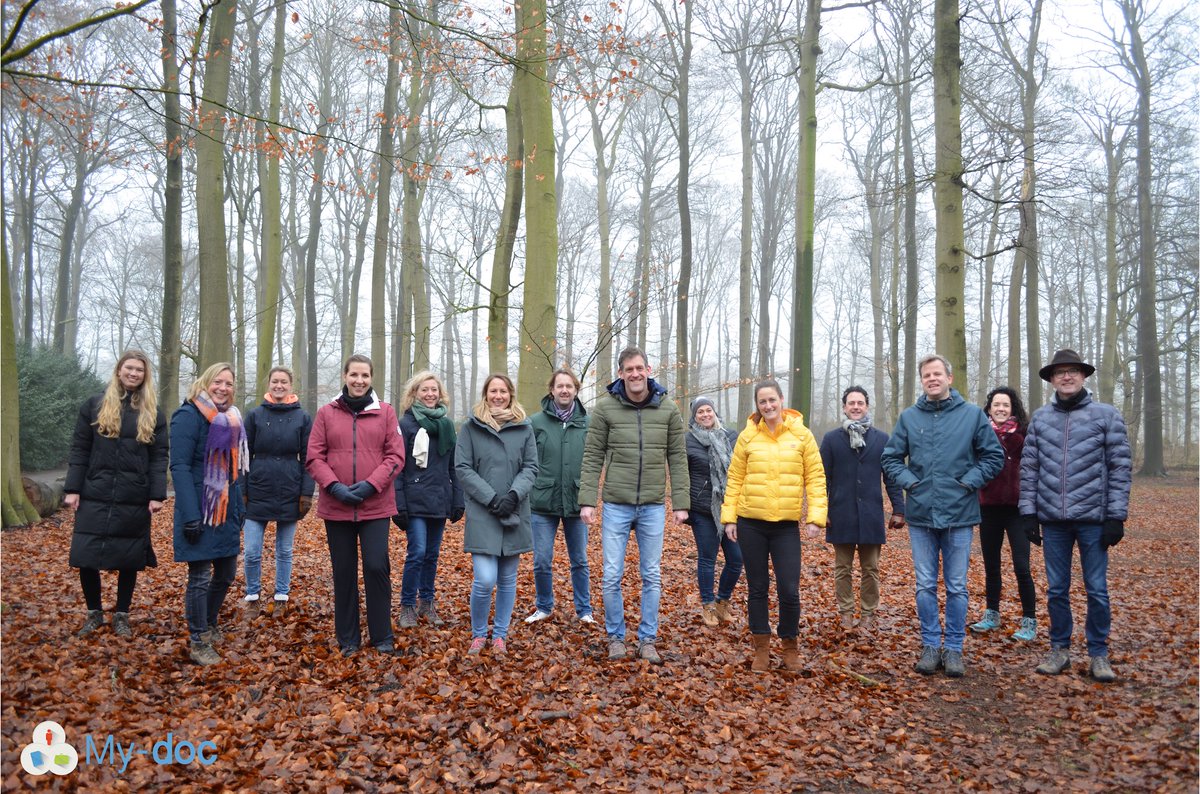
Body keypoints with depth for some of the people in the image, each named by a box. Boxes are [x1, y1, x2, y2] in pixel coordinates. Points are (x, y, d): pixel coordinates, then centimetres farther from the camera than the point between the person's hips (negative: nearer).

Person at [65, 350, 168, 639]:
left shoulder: (153, 412, 5)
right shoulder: (95, 405, 5)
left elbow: (159, 456, 1)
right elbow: (79, 449, 4)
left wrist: (157, 495, -7)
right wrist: (73, 489, -4)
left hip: (134, 500, 0)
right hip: (95, 497, 0)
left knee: (129, 560, 7)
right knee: (85, 556, 1)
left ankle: (122, 615, 23)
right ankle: (94, 613, 21)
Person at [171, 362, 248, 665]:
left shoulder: (232, 419, 12)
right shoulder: (189, 415, -11)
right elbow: (180, 466, -17)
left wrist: (240, 507, 15)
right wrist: (190, 515, -22)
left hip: (227, 510, 8)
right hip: (200, 509, -7)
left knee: (226, 572, 15)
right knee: (200, 577, 0)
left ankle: (209, 625, 35)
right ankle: (198, 643, 13)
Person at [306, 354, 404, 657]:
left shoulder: (385, 412, 2)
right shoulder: (326, 413, 4)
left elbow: (395, 455, -1)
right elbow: (314, 457, 2)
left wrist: (371, 484, -14)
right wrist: (334, 486, -13)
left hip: (376, 505, -1)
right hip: (336, 506, 1)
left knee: (377, 567, -3)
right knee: (343, 571, 10)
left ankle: (382, 636, 14)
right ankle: (347, 637, 24)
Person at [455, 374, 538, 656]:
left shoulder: (524, 427, 7)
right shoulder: (471, 426, 2)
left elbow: (531, 467, 4)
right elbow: (462, 468, -3)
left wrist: (514, 495, -13)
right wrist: (491, 498, -13)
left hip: (515, 514, 3)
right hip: (482, 514, -2)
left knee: (508, 579, 9)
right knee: (485, 580, -10)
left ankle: (500, 634, 26)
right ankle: (478, 633, 14)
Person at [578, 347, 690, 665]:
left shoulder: (669, 410, 0)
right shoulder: (605, 407, -4)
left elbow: (677, 459, 3)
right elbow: (592, 457, -3)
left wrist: (681, 503, 0)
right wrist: (587, 500, -8)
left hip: (653, 507, 1)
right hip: (616, 505, -1)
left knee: (652, 577, 10)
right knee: (612, 577, 4)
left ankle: (647, 639, 24)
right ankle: (616, 637, 23)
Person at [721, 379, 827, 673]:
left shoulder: (801, 435, 1)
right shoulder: (748, 436, 1)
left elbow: (815, 478, 0)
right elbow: (735, 479, 4)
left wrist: (816, 516, -7)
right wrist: (729, 517, 1)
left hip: (787, 525, -1)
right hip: (751, 523, 1)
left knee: (789, 590, -2)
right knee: (757, 588, 9)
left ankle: (790, 646, 22)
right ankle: (761, 648, 23)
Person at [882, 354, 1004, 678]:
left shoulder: (973, 414, 0)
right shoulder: (909, 417, 4)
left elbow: (994, 456, 4)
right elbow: (890, 457, 9)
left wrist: (970, 481, -7)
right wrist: (907, 481, -5)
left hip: (958, 515, -1)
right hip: (921, 514, 1)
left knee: (957, 587, 7)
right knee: (926, 586, 8)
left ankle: (954, 648, 19)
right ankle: (930, 645, 20)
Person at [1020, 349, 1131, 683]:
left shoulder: (1106, 415, 0)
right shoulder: (1040, 417, 7)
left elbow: (1120, 468, -2)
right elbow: (1029, 467, 7)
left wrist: (1116, 516, -7)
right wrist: (1029, 512, 2)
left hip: (1093, 518, -2)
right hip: (1053, 519, 2)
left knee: (1097, 590, 5)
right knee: (1056, 589, 10)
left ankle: (1098, 654, 20)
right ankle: (1060, 649, 23)